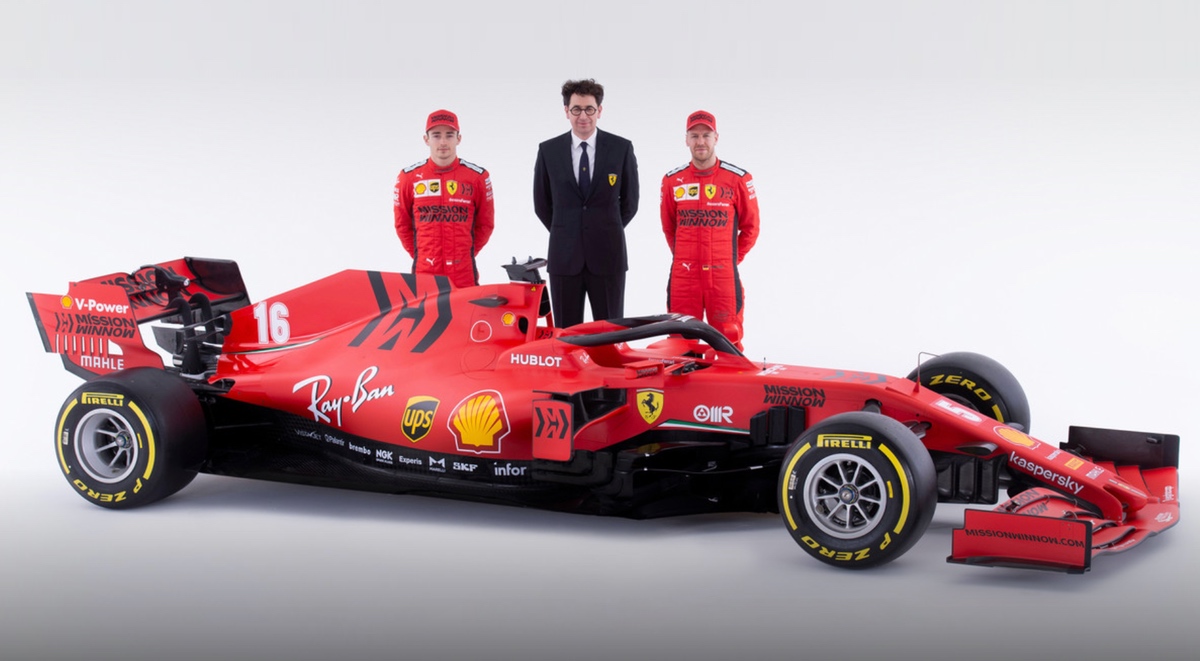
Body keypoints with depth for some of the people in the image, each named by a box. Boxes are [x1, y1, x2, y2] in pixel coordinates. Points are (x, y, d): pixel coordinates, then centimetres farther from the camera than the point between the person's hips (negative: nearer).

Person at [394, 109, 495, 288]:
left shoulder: (478, 177, 3)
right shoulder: (408, 177, 4)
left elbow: (485, 224, 10)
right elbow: (402, 224, 12)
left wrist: (466, 254, 6)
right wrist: (418, 255, 8)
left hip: (464, 274, 0)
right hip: (424, 273, 1)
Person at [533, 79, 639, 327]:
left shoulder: (622, 148, 0)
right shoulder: (548, 150, 3)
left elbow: (630, 201, 9)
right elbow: (541, 203, 12)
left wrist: (608, 234, 10)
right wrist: (565, 234, 11)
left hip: (607, 255, -1)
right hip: (564, 257, 1)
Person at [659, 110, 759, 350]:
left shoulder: (738, 179, 1)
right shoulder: (672, 181, 7)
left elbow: (750, 227, 9)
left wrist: (731, 260, 8)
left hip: (723, 276, -2)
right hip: (683, 277, 2)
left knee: (728, 340, -2)